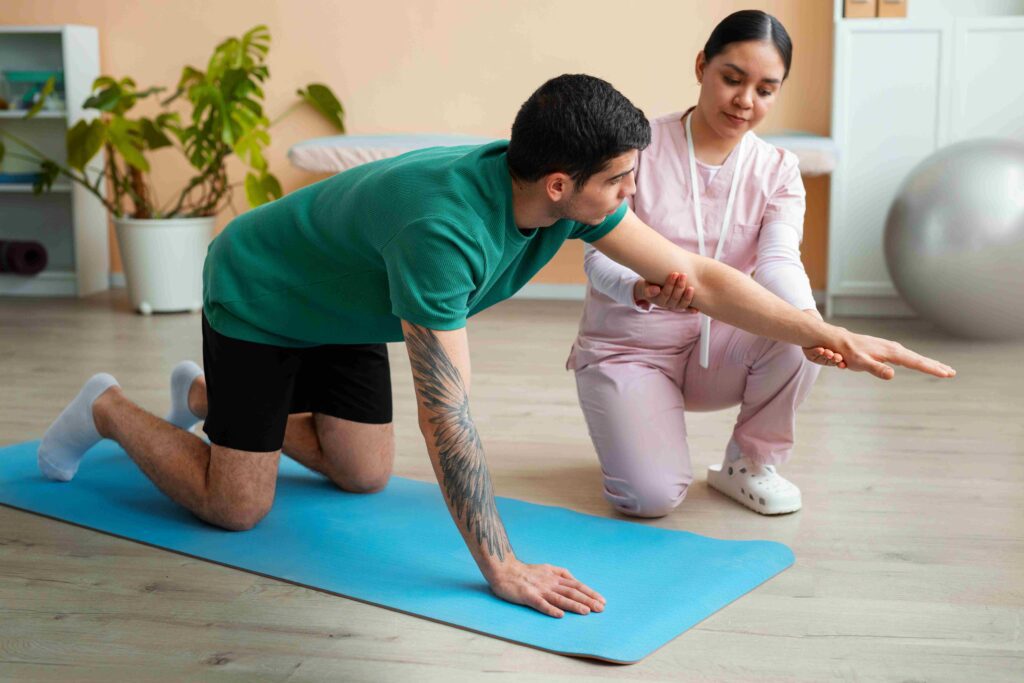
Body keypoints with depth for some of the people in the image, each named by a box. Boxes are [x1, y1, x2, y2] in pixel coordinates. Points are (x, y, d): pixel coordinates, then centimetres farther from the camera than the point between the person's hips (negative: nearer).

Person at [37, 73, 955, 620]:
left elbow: (697, 275, -13)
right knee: (236, 506, -4)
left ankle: (210, 396, 34)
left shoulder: (567, 198, -19)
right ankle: (110, 409, 20)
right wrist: (502, 569, -39)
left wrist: (836, 338, -16)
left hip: (337, 309, 7)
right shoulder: (446, 229, -43)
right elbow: (447, 414, -41)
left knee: (365, 475, 14)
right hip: (256, 297, -7)